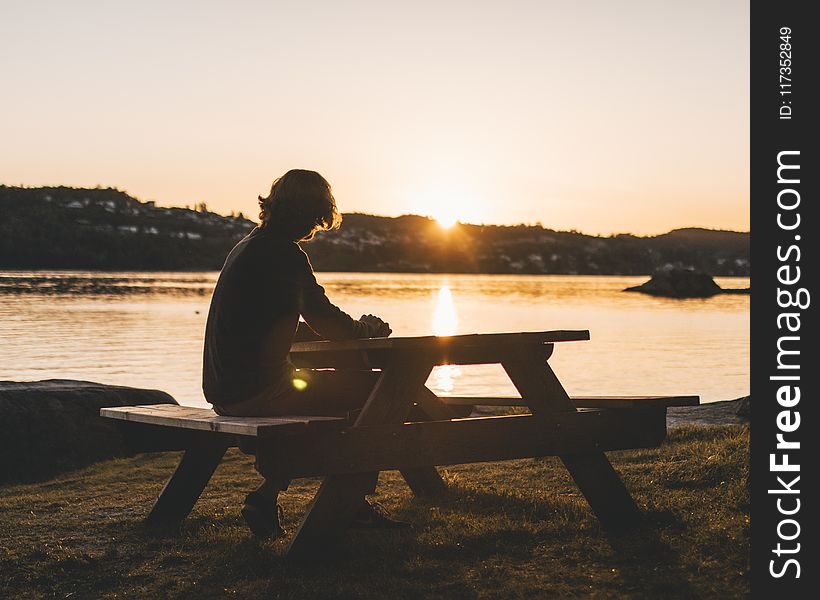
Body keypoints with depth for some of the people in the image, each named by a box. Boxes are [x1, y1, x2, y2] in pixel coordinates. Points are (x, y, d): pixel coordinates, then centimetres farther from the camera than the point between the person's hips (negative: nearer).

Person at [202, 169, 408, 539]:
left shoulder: (247, 247, 16)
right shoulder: (282, 253, -13)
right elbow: (326, 321, -13)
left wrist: (352, 329, 16)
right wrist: (365, 329, 9)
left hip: (225, 390, 10)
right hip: (256, 392, -10)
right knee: (376, 388, -3)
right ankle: (354, 503, 9)